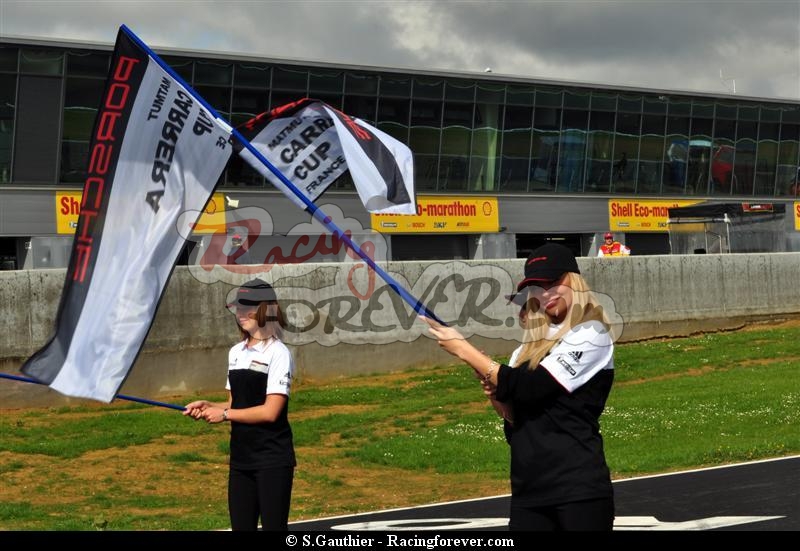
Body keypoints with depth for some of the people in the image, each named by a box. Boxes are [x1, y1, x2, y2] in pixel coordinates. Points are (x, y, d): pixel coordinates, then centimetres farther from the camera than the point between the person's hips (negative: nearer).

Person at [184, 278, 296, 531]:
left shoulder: (278, 353, -11)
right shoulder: (236, 352, 12)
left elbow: (270, 411, -17)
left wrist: (224, 414, -12)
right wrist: (208, 406, 0)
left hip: (273, 460, -8)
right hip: (241, 458, 8)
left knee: (273, 526, -5)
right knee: (241, 526, 9)